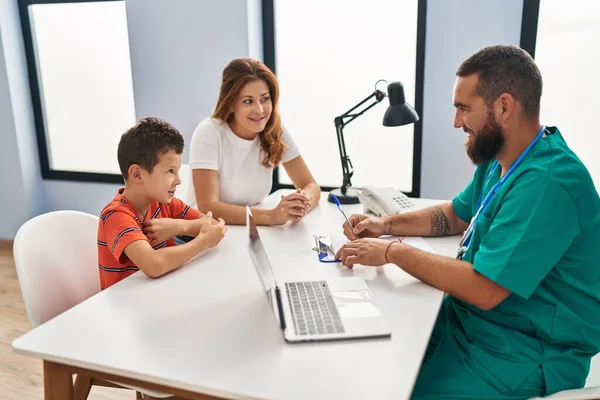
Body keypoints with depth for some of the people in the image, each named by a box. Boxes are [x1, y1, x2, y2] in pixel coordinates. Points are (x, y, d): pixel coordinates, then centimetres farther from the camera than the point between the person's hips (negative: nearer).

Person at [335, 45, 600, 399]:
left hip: (524, 356, -8)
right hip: (469, 318, 9)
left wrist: (393, 252, -19)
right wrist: (387, 225, 3)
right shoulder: (500, 160, 5)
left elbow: (483, 290, -29)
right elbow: (456, 215, 19)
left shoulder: (546, 182, -27)